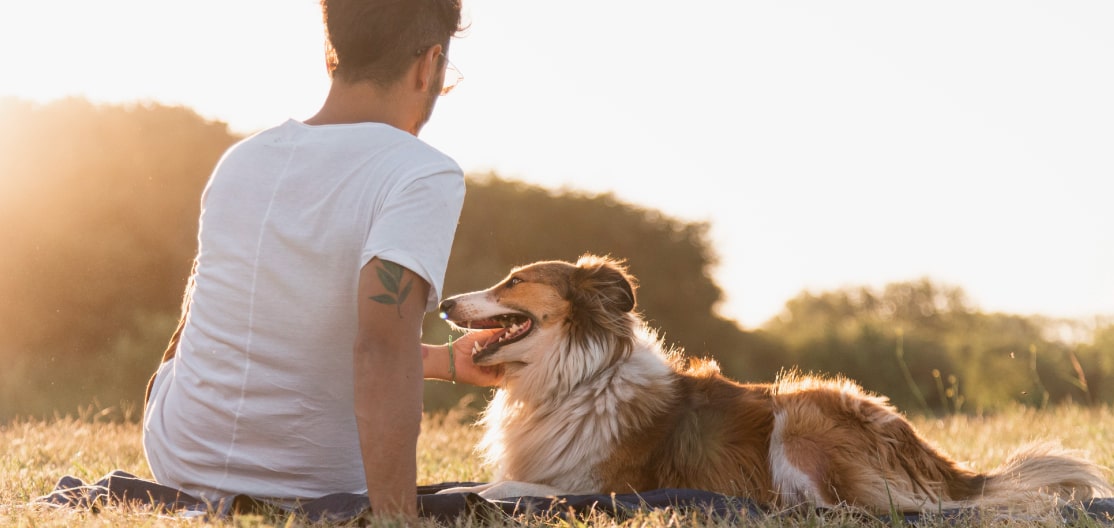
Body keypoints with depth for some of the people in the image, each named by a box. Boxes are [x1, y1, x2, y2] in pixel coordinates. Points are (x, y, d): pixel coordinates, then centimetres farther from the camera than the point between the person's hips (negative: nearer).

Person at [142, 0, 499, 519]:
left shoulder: (239, 160, 1)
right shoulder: (424, 177, -19)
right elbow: (382, 347, -33)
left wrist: (446, 361, 22)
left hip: (175, 459, 2)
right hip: (314, 491, -2)